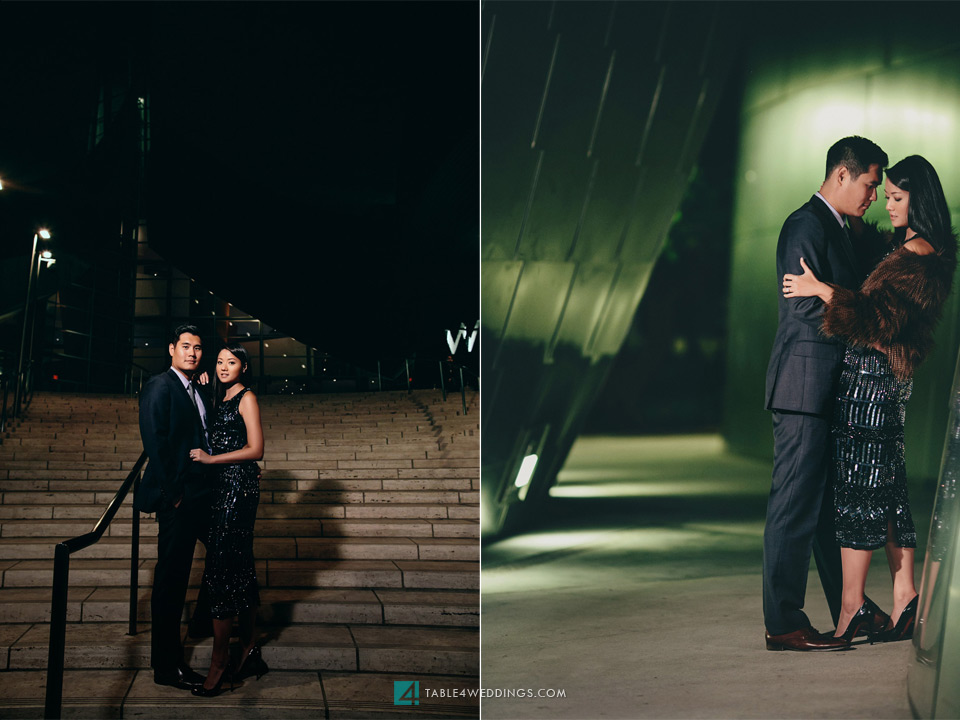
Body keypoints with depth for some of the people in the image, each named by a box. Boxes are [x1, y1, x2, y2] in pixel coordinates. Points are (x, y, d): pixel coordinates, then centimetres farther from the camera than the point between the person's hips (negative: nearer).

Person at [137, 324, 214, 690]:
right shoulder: (160, 386, -9)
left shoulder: (198, 391, 17)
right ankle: (167, 665, 2)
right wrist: (172, 492, -18)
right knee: (171, 577, -3)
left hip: (204, 493, 9)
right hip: (178, 498, -8)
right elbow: (155, 440, -15)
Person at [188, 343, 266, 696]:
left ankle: (219, 665, -11)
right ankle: (250, 651, 17)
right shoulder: (223, 400, 18)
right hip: (223, 487, 9)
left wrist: (210, 459, -12)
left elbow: (255, 449, -13)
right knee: (240, 569, 11)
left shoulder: (247, 398, -7)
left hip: (239, 487, -9)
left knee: (222, 568, -11)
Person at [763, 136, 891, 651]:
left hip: (830, 389, 10)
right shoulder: (806, 225, -12)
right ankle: (783, 624, -2)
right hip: (806, 383, -10)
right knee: (796, 504, -7)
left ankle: (849, 609, 25)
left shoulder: (835, 228, 20)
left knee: (831, 502, 16)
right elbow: (808, 309, -19)